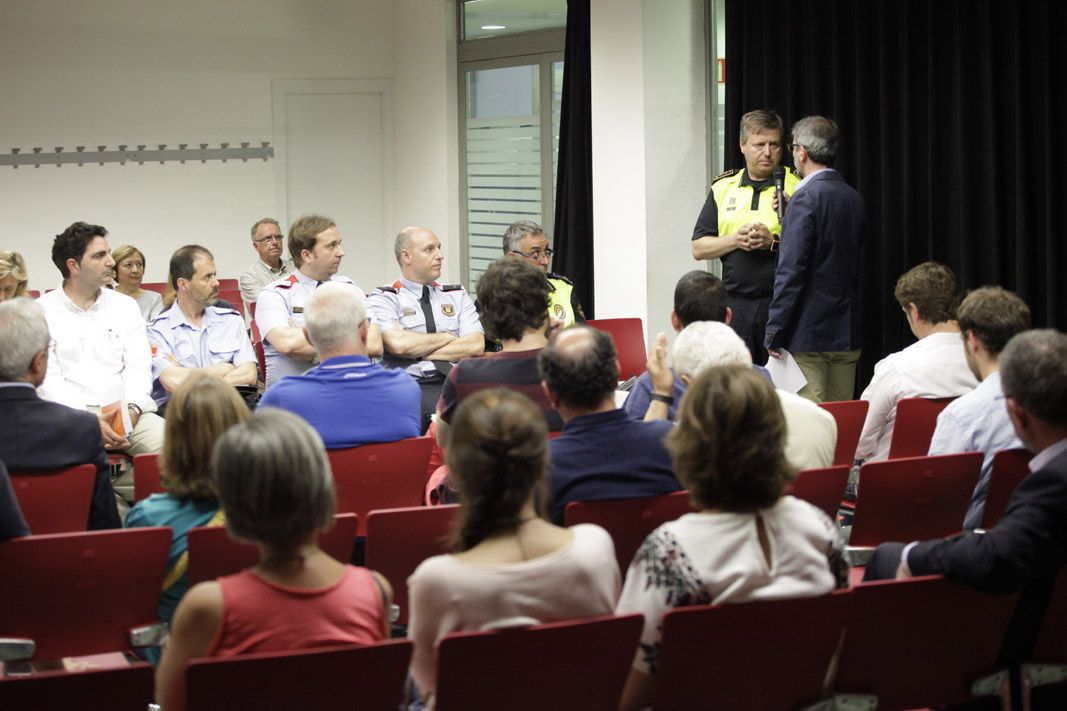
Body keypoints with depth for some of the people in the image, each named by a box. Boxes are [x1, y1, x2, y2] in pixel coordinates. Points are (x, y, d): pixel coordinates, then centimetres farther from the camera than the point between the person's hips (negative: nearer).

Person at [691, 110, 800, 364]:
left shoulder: (797, 187, 2)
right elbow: (699, 248, 10)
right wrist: (735, 240, -7)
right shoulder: (723, 188, 12)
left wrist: (773, 242, -16)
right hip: (734, 303, 3)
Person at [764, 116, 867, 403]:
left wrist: (774, 333, -13)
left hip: (808, 335, -8)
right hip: (847, 334, 8)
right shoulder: (854, 198, 11)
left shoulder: (806, 197, -13)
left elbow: (791, 270, -17)